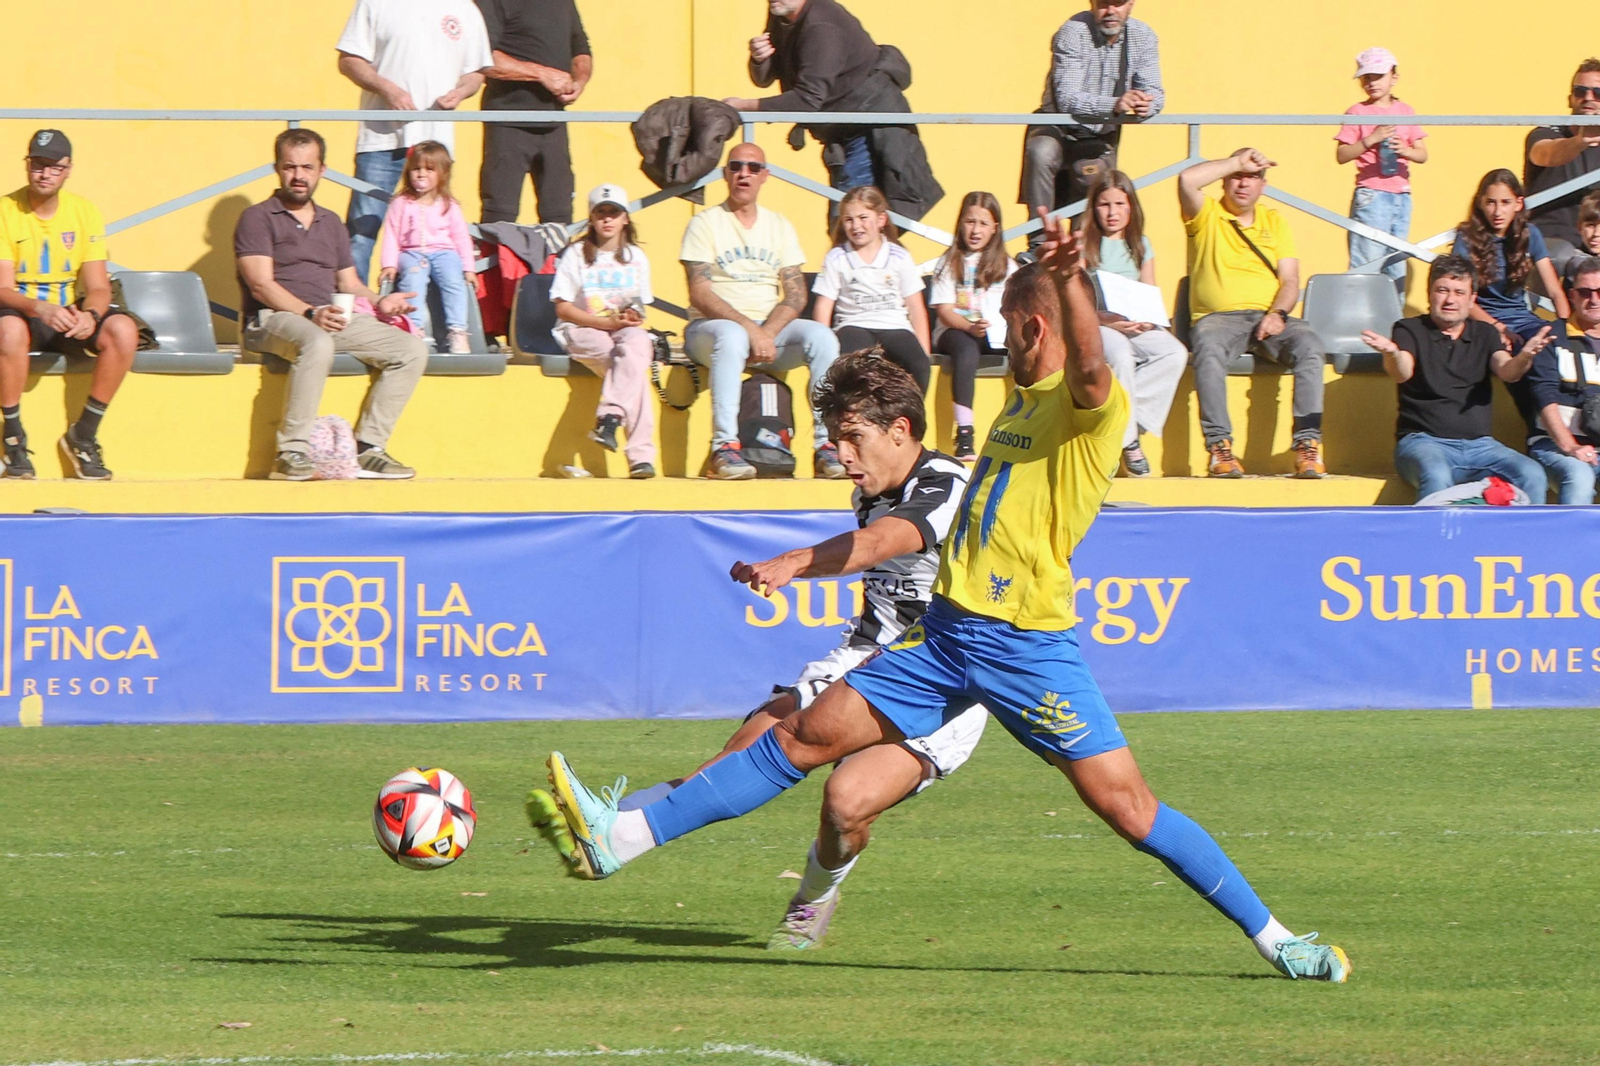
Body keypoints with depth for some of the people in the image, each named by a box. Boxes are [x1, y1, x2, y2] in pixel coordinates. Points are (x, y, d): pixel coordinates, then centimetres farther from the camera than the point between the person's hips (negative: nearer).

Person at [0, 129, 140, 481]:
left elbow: (98, 287, -2)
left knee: (123, 330, -26)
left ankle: (83, 436, -11)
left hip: (70, 313, 3)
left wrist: (90, 315, -26)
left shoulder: (85, 213, 1)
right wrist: (40, 309, -35)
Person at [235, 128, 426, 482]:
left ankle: (367, 448, -12)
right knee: (317, 343, -41)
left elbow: (349, 284, 24)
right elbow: (261, 285, -9)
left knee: (412, 350, -10)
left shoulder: (330, 223, 25)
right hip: (273, 320, -7)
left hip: (333, 319, 7)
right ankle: (292, 454, -39)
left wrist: (378, 303, 1)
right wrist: (311, 314, -23)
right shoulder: (257, 218, 3)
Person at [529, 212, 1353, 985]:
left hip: (1030, 645, -8)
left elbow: (1088, 363, -35)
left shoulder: (1093, 408, -11)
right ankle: (621, 838, 4)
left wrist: (1067, 278, -51)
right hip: (948, 632, 8)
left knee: (1125, 805, -10)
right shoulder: (1021, 395, 16)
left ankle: (1275, 940, 1)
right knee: (806, 736, 5)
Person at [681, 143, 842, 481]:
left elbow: (796, 295, 6)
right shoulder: (705, 224, 2)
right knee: (732, 337, -39)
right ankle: (724, 448, -43)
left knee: (822, 336, -23)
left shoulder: (780, 227, 14)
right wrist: (750, 329, -21)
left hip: (772, 328, 4)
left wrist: (768, 332, -14)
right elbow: (700, 294, -9)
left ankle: (826, 446, -24)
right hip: (712, 325, -4)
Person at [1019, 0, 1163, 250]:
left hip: (1101, 136, 5)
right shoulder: (1073, 33, -21)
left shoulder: (1143, 37, -6)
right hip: (1060, 129, -5)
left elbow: (1155, 95, -7)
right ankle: (1039, 242, -31)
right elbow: (1067, 99, -30)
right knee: (1041, 154, -34)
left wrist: (1145, 105, -34)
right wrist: (1114, 104, -47)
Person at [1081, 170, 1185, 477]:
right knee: (1121, 355, -38)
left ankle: (1132, 419, -25)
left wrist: (1147, 320, -10)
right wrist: (1106, 320, -20)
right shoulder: (1083, 245, 3)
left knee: (1175, 353, -27)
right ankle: (1127, 439, -28)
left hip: (1136, 328, 4)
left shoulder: (1141, 245, 17)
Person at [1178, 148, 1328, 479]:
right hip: (1218, 317, -2)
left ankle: (1308, 444, -35)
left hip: (1268, 317, 2)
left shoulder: (1274, 221, 20)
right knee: (1208, 348, -37)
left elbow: (1290, 280, 9)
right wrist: (1239, 162, -2)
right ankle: (1219, 446, -39)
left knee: (1309, 343, -30)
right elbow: (1187, 180, -11)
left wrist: (1278, 314, -11)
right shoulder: (1206, 215, 11)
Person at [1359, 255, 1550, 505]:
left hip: (1479, 444, 4)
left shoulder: (1484, 334, 17)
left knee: (1532, 475, -22)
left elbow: (1507, 372, -1)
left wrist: (1525, 357, -26)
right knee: (1437, 477, -37)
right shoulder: (1410, 330, 6)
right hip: (1424, 440, -4)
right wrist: (1391, 353, -38)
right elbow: (1403, 373, -13)